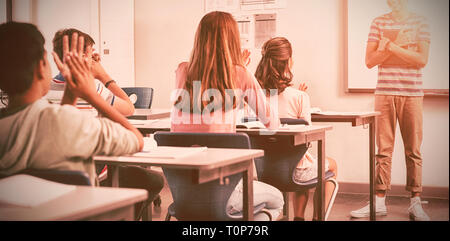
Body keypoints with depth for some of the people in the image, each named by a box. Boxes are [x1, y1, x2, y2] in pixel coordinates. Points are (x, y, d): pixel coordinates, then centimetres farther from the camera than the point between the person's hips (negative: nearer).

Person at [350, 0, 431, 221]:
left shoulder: (420, 22, 5)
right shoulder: (379, 22, 9)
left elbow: (422, 60, -6)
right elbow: (370, 61, 1)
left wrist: (391, 46, -12)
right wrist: (400, 44, -9)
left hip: (412, 94, -1)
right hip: (385, 93, 1)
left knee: (413, 150, 2)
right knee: (383, 149, 1)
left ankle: (415, 203, 10)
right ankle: (379, 202, 6)